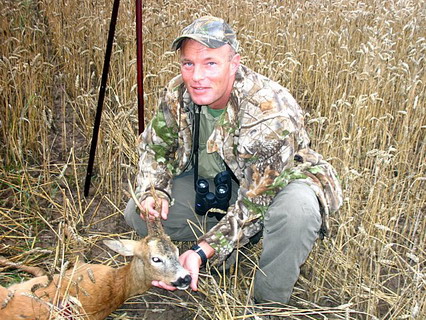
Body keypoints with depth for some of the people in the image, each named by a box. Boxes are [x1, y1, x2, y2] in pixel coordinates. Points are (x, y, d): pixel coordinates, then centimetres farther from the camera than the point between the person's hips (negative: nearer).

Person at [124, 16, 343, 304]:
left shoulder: (271, 116, -34)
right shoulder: (177, 94, -15)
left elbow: (254, 202, -30)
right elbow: (154, 146, 2)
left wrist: (203, 251, -35)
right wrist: (152, 191, -17)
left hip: (275, 185, -5)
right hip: (211, 183, 6)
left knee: (297, 207, -41)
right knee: (138, 214, -7)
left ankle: (269, 304, -12)